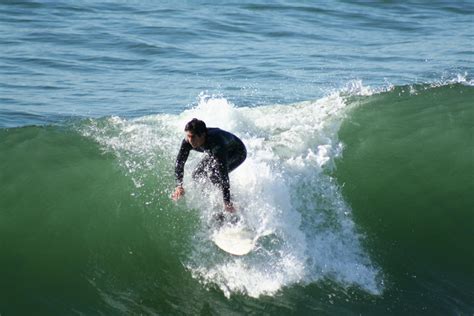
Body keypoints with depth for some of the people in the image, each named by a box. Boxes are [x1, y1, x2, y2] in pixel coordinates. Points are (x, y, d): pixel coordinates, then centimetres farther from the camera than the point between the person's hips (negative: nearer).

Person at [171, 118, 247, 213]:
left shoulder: (216, 142, -44)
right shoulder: (188, 141, -26)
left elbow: (223, 170, -47)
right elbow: (179, 162, -16)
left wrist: (226, 202, -49)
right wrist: (179, 186, -30)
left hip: (237, 152, -7)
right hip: (215, 153, 7)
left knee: (214, 173, -30)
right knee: (197, 175, -2)